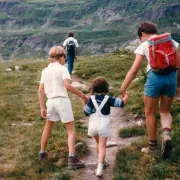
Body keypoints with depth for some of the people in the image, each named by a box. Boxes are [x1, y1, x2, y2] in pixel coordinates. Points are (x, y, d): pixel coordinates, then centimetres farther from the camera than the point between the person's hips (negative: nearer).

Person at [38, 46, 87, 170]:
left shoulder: (45, 71, 9)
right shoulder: (62, 69, -6)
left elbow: (41, 90, 6)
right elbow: (67, 85, -21)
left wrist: (42, 108, 9)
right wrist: (82, 95, -13)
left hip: (51, 101, 5)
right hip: (62, 100, -5)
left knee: (48, 127, 25)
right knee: (71, 130, 0)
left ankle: (42, 153, 38)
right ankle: (72, 159, -11)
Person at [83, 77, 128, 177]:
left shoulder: (91, 99, -3)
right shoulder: (108, 99, -7)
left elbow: (86, 112, -4)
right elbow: (122, 103, -8)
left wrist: (84, 104, 14)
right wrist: (126, 96, 10)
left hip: (93, 126, 3)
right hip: (103, 126, -3)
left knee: (98, 144, 23)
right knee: (102, 146, -3)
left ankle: (102, 162, 39)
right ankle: (100, 168, -17)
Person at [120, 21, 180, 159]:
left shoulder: (144, 45, 6)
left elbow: (134, 70, 1)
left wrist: (123, 88, 7)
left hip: (155, 76, -3)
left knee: (150, 112, 16)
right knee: (165, 111, 20)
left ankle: (152, 145, 26)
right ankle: (166, 134, -9)